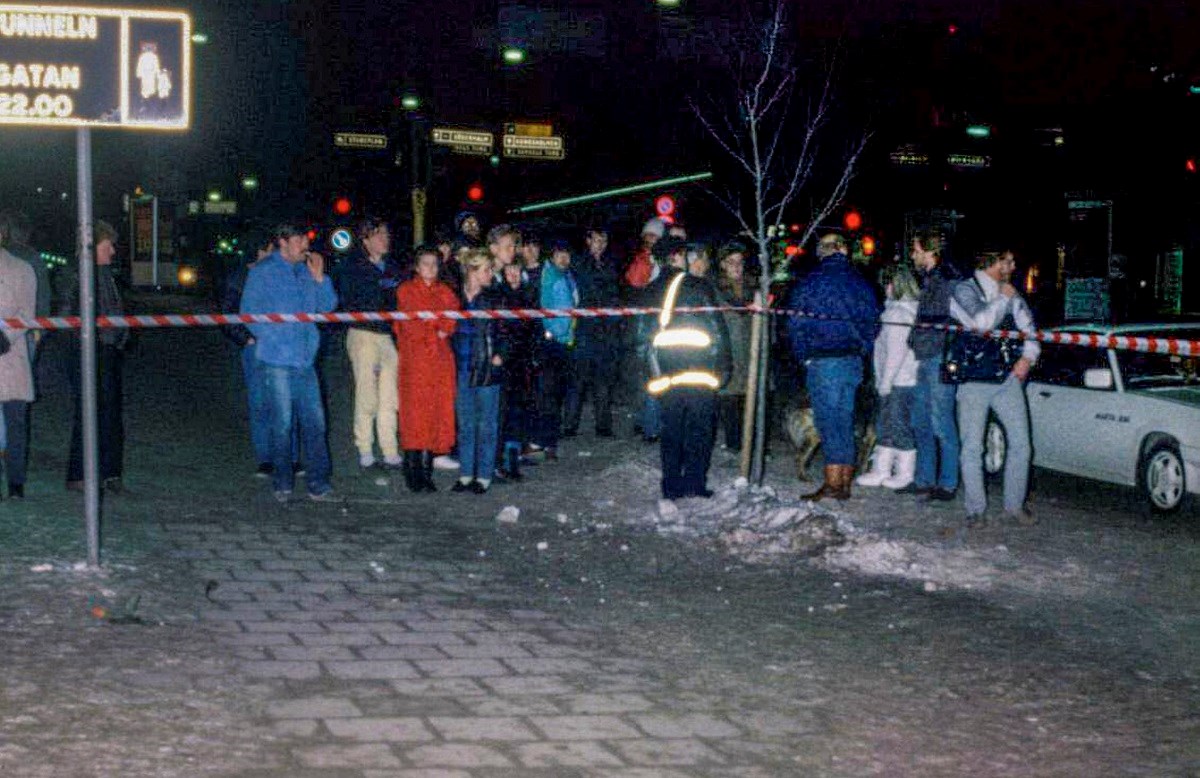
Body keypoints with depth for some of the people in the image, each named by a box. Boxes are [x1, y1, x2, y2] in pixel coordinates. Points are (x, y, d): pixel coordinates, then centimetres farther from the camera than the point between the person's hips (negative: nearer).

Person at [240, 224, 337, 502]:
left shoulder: (306, 270, 15)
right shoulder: (263, 271, 0)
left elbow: (328, 306, 13)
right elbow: (249, 310, -4)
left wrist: (319, 278, 0)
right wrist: (271, 336, -10)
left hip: (305, 359, 5)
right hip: (277, 360, -5)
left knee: (314, 421, 1)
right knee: (282, 423, -1)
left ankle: (318, 482, 5)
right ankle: (282, 483, 10)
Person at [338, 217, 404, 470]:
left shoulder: (393, 267, 15)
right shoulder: (355, 267, 1)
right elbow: (346, 302, -2)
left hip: (389, 335, 4)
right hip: (363, 334, -4)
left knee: (390, 397, 1)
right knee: (366, 396, -4)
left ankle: (390, 452, 4)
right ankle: (365, 452, 4)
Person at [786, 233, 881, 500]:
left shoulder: (811, 282, -6)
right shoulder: (860, 283, 8)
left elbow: (796, 321, -6)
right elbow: (873, 320, 11)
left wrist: (803, 355, 6)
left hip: (823, 362, -5)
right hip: (854, 363, 5)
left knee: (829, 424, -4)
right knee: (845, 423, 11)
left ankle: (832, 485, -7)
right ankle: (845, 484, 14)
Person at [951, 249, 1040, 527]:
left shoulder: (1013, 295, 14)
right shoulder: (965, 290, -4)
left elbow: (1029, 329, 17)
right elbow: (980, 322, -20)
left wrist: (1027, 357, -1)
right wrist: (1003, 299, -9)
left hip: (1008, 377, 5)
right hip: (974, 379, -5)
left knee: (1021, 443, 1)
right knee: (972, 447, -1)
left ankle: (1015, 504, 13)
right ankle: (975, 509, 8)